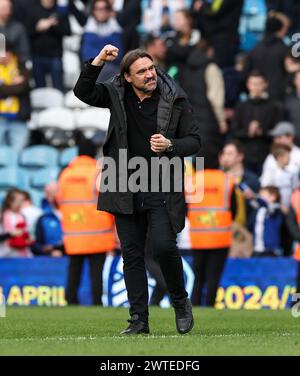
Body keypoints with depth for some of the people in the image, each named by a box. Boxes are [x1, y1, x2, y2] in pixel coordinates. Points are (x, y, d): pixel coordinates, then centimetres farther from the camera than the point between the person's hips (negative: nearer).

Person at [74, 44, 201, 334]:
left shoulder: (174, 99, -4)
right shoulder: (117, 95, 3)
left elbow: (194, 141, 1)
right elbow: (83, 92, -5)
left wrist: (170, 145, -18)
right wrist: (97, 63, -16)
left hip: (161, 190, -3)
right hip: (126, 189, 3)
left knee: (164, 247, -13)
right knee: (131, 253, 4)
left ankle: (180, 302, 11)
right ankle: (139, 319, 9)